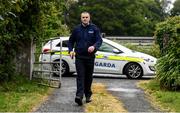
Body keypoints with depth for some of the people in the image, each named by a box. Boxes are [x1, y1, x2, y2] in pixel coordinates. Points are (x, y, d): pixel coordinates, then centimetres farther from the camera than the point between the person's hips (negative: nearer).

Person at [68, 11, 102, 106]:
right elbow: (71, 41, 14)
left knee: (89, 77, 10)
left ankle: (88, 95, 24)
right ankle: (79, 96, -21)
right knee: (80, 76, -12)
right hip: (79, 57, 0)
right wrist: (71, 50, -4)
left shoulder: (94, 29, 2)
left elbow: (99, 40, -7)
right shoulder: (76, 29, 6)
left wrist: (94, 46, -28)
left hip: (90, 57, 0)